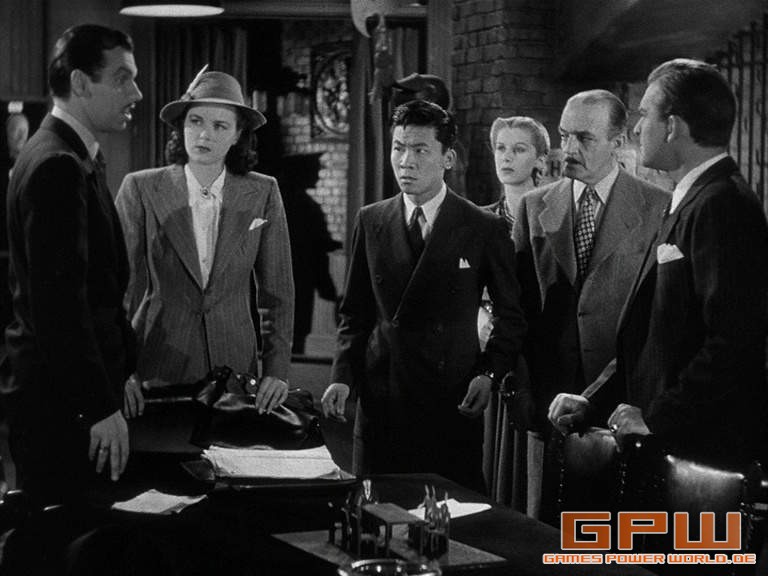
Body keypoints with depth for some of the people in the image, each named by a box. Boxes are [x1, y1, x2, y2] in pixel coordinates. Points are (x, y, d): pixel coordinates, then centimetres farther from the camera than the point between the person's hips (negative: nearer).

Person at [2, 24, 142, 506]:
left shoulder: (80, 160, 14)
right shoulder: (57, 167, -18)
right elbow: (60, 303, -22)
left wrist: (125, 370, 17)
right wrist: (102, 407, -20)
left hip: (80, 392, 10)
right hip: (58, 401, -10)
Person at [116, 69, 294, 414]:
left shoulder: (263, 193, 2)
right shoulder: (141, 189, -1)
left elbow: (278, 291, 5)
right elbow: (121, 285, -2)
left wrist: (277, 370, -2)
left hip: (235, 369, 1)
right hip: (157, 372, -1)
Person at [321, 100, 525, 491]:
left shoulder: (484, 228, -1)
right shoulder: (370, 221, 8)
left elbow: (512, 315, 8)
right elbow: (356, 312, 13)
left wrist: (490, 373, -6)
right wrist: (342, 376, 1)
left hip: (452, 403, -2)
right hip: (380, 399, 3)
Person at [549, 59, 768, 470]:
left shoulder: (722, 205, -15)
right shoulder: (687, 204, 16)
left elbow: (734, 341, -23)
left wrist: (657, 419, -16)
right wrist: (596, 404, 9)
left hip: (706, 449, -9)